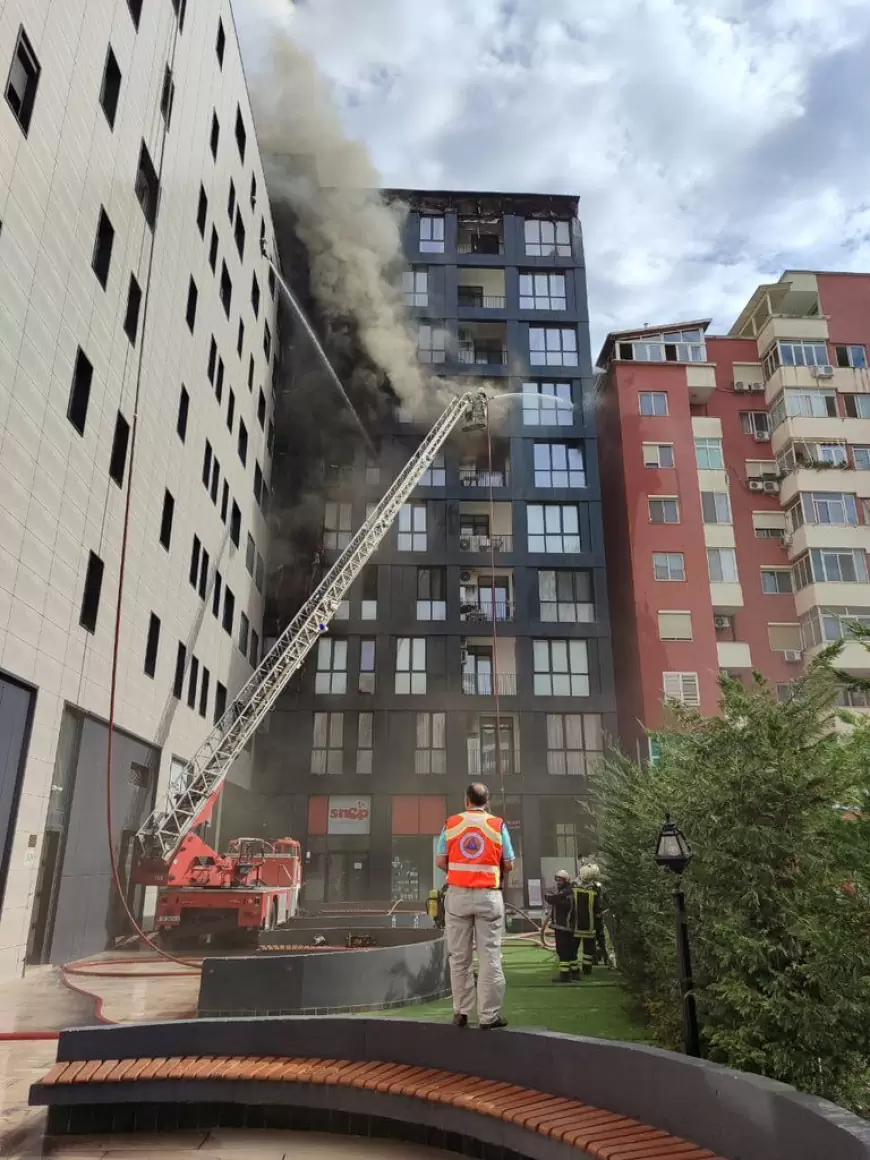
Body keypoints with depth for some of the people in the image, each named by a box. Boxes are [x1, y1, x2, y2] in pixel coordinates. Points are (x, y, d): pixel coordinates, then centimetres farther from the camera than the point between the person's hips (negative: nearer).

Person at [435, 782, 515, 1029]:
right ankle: (489, 1016, 6)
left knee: (459, 957, 11)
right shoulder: (497, 825, -1)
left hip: (457, 895, 2)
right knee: (490, 957, 4)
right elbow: (509, 865, 1)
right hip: (488, 896, -1)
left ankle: (461, 1012, 16)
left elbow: (440, 861, 2)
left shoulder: (451, 823, 2)